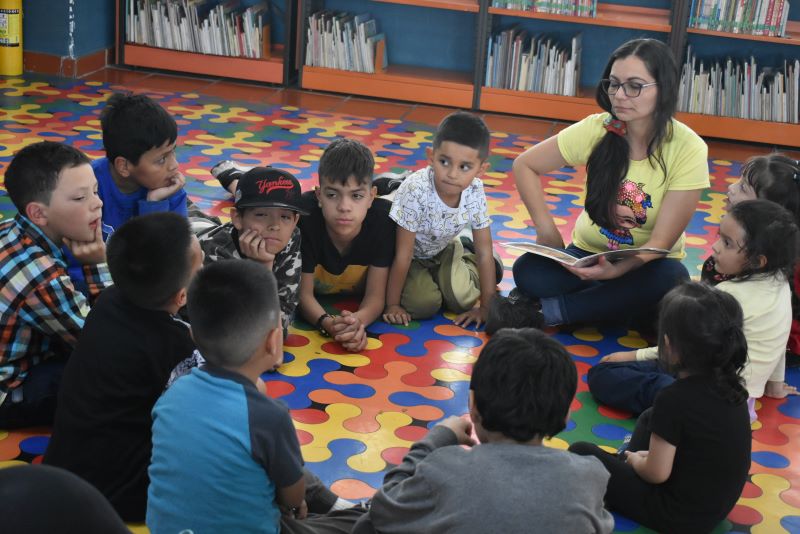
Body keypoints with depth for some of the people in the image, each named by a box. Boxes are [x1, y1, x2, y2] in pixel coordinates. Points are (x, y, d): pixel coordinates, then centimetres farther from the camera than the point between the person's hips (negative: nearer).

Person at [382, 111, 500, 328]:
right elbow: (402, 255, -28)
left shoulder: (475, 193, -25)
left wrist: (486, 307, -14)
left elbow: (485, 252, -16)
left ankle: (467, 259, 17)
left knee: (461, 299, -14)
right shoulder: (416, 190, -37)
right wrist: (392, 305, -22)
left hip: (442, 249, 4)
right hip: (412, 255, -3)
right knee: (423, 304, -22)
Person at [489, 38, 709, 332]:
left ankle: (545, 311, -21)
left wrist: (618, 269, -40)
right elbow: (525, 166, -2)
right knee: (527, 272, -29)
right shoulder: (595, 129, -14)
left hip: (647, 264, 0)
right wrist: (546, 230, -14)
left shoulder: (688, 149, -19)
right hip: (589, 252, 0)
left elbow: (661, 241, -21)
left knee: (669, 280, -36)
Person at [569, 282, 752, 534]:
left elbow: (656, 474, -20)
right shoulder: (727, 383, -5)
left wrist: (634, 459, 2)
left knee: (581, 452, 4)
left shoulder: (674, 400, -28)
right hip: (721, 502, 7)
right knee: (650, 419, 25)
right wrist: (643, 458, 10)